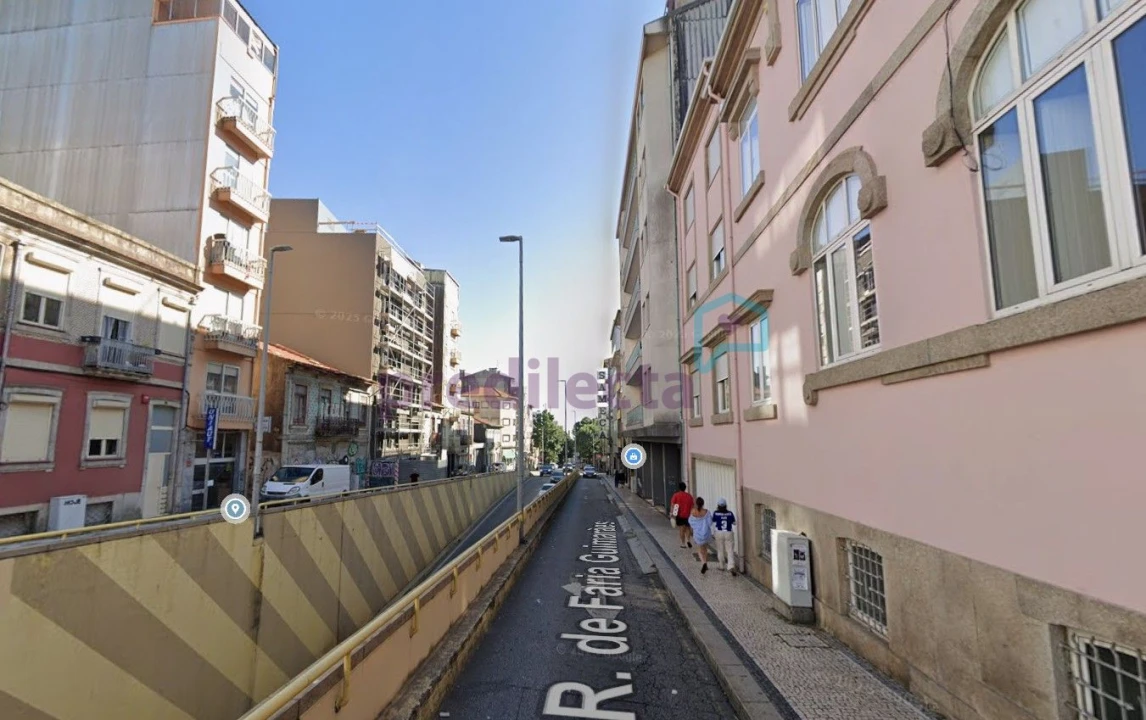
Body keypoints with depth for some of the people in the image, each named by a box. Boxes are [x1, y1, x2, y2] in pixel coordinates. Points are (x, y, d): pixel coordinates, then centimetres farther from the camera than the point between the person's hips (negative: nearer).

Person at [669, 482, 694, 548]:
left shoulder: (676, 495, -4)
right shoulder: (689, 496, 3)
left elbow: (672, 505, -9)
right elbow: (692, 506, 4)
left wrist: (672, 514, -6)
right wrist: (691, 515, 11)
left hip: (679, 515, -2)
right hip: (687, 515, 2)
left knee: (681, 529, 6)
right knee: (687, 528, 18)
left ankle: (683, 543, 8)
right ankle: (688, 540, 1)